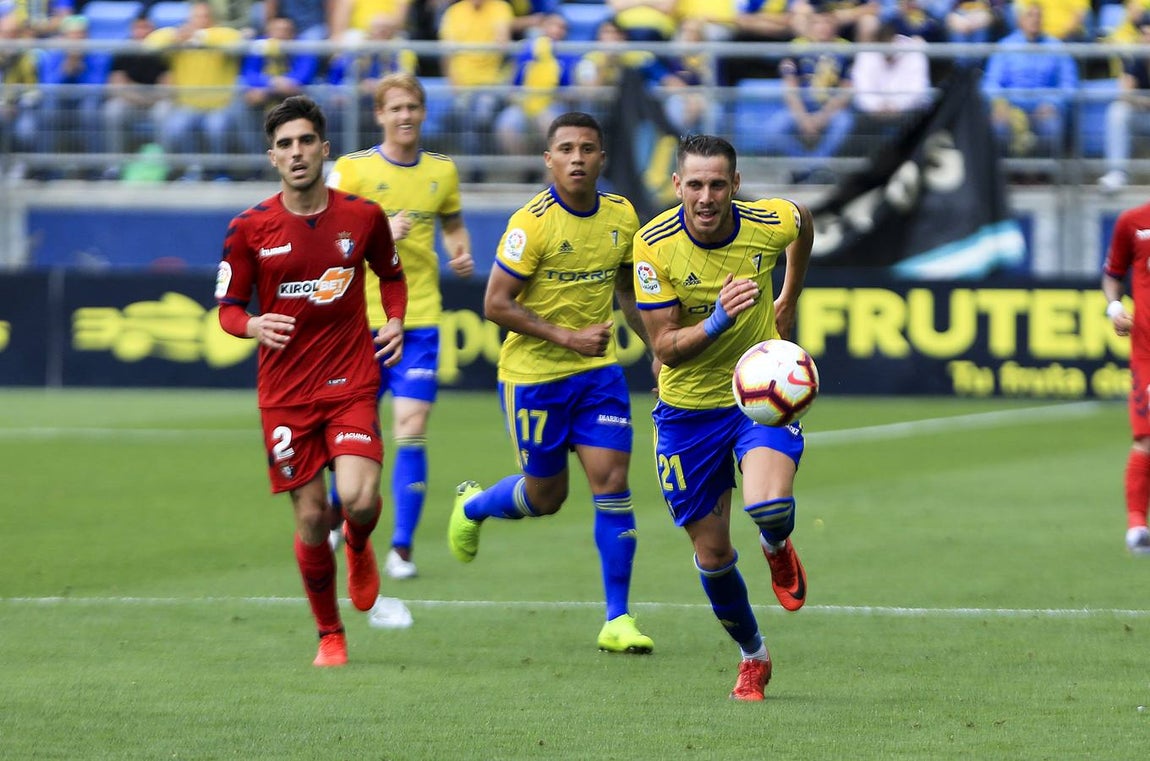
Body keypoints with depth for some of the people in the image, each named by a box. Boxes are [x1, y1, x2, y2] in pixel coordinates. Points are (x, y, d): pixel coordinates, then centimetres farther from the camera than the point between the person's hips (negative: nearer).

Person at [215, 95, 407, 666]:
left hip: (351, 382, 0)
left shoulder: (363, 217, 0)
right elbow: (228, 307, 4)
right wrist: (253, 325, -18)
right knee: (310, 518, 0)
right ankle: (330, 635, 22)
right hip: (284, 392, 0)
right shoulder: (249, 229, -3)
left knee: (359, 498, -20)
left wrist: (395, 320, 0)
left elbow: (391, 275, 19)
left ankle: (359, 547, 20)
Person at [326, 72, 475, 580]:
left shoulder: (442, 171, 8)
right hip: (361, 319, -2)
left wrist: (462, 253, 5)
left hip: (419, 322, 2)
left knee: (412, 429, -10)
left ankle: (402, 548, -7)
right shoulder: (351, 170, -3)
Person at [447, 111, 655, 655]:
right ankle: (473, 506, 42)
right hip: (533, 374, -4)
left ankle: (617, 620, -2)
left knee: (612, 482, -8)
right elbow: (496, 305, -17)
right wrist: (567, 336, -23)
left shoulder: (621, 216, 1)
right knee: (546, 496, 8)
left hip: (598, 372, 4)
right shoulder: (532, 223, -17)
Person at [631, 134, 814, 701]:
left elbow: (803, 222, 11)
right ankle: (752, 655, 34)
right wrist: (718, 322, -37)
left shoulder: (771, 223, -16)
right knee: (712, 556, 7)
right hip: (688, 408, 1)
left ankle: (776, 548, 11)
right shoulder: (654, 245, -20)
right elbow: (665, 347, -19)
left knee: (770, 508, -28)